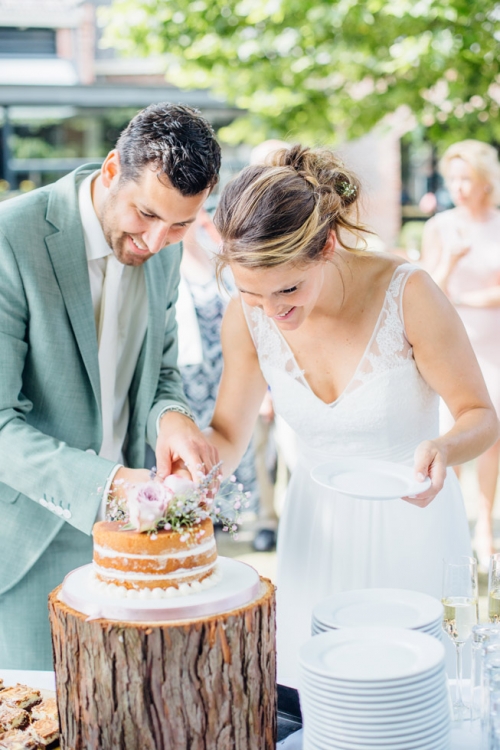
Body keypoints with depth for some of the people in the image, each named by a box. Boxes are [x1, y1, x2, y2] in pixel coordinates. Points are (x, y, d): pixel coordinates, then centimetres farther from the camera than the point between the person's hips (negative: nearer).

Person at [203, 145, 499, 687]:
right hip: (317, 524, 3)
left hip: (411, 520, -2)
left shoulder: (407, 294, -23)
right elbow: (228, 436, -1)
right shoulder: (247, 318, -13)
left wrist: (444, 449, -35)